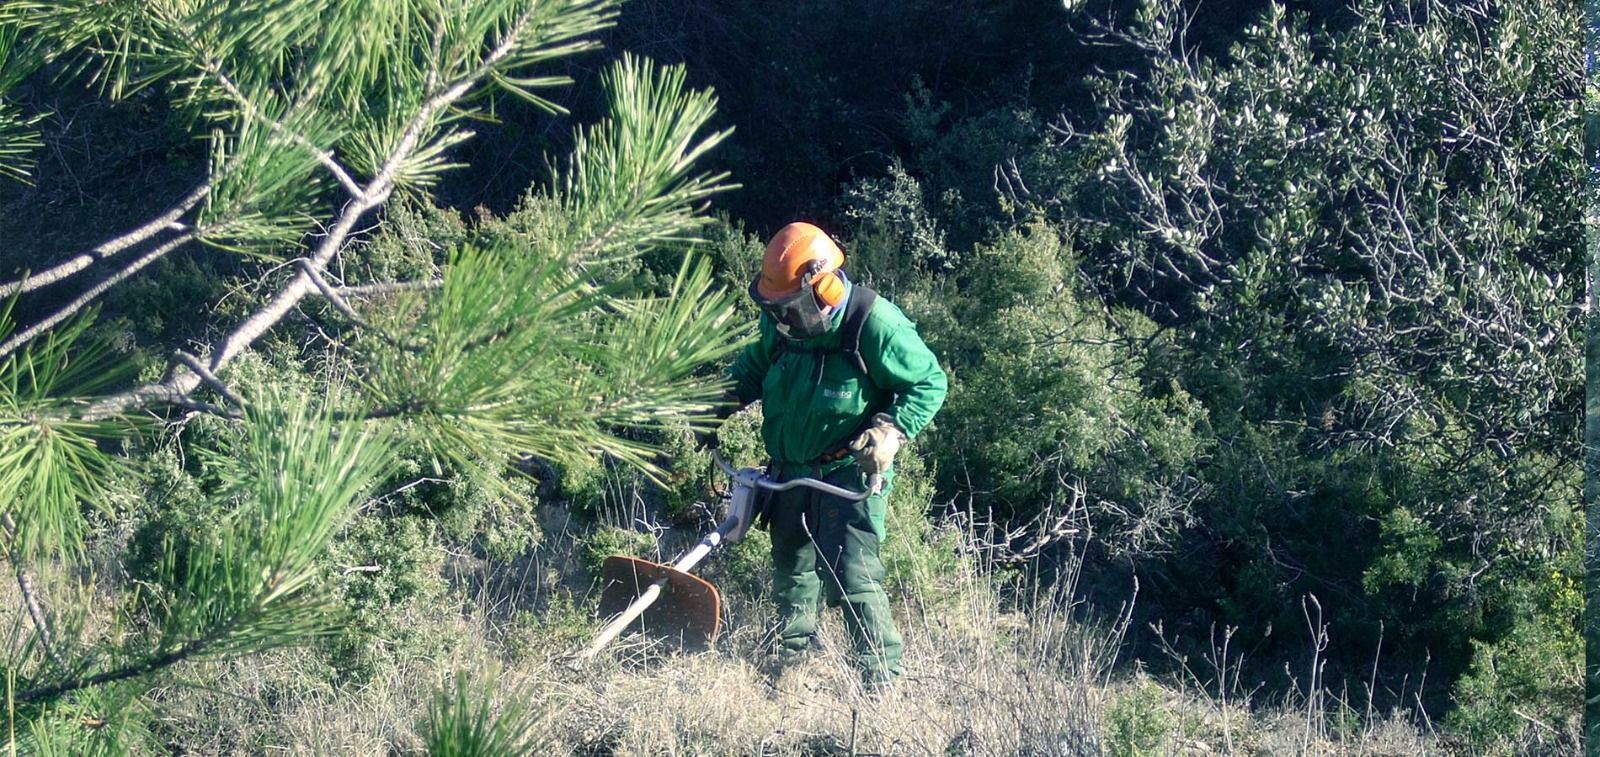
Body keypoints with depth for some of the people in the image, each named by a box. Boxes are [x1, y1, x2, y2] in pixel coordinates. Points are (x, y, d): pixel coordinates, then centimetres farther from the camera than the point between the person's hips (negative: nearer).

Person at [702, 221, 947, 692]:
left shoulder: (874, 324, -22)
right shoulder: (780, 322, -3)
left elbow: (929, 383, -13)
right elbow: (755, 366, 19)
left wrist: (891, 432, -25)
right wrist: (721, 403, 6)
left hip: (847, 473, -7)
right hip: (789, 471, 7)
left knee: (851, 578, -14)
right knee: (791, 567, 22)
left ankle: (881, 676, -5)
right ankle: (793, 650, 44)